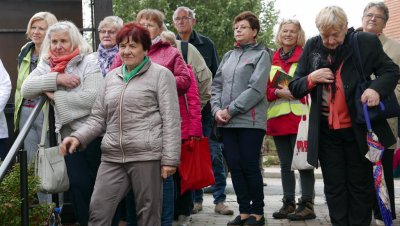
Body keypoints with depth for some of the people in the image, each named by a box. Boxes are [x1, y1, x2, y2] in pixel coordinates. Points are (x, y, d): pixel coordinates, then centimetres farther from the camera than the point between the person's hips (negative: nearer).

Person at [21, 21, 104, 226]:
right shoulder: (47, 64, 10)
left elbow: (91, 98, -19)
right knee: (78, 184, 5)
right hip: (69, 134, 4)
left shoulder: (89, 61, -7)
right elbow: (26, 89, -5)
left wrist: (55, 95, -11)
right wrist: (56, 78, -16)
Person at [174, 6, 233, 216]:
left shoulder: (206, 44, 5)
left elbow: (216, 75, 5)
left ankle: (220, 199, 4)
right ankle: (195, 199, 16)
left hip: (206, 107, -1)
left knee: (214, 153, -2)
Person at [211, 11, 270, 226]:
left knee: (250, 167, -2)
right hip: (227, 122, 6)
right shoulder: (228, 56, 18)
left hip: (250, 120, -5)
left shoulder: (261, 55, 0)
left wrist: (231, 110, -13)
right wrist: (217, 109, -4)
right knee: (235, 167, 6)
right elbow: (216, 85, 14)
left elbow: (256, 89, -11)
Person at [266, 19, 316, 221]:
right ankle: (288, 203, 16)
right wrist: (278, 92, -9)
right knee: (285, 164, 9)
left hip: (299, 117, -5)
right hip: (278, 118, 5)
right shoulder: (272, 60, 14)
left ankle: (307, 205, 0)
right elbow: (265, 88, 10)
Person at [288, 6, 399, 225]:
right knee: (334, 187, 9)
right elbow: (295, 88, 6)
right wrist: (312, 78, -16)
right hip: (325, 132, 2)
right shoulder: (311, 47, 2)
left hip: (358, 129, -2)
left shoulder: (366, 42, -5)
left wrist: (377, 88, -20)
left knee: (360, 185, 10)